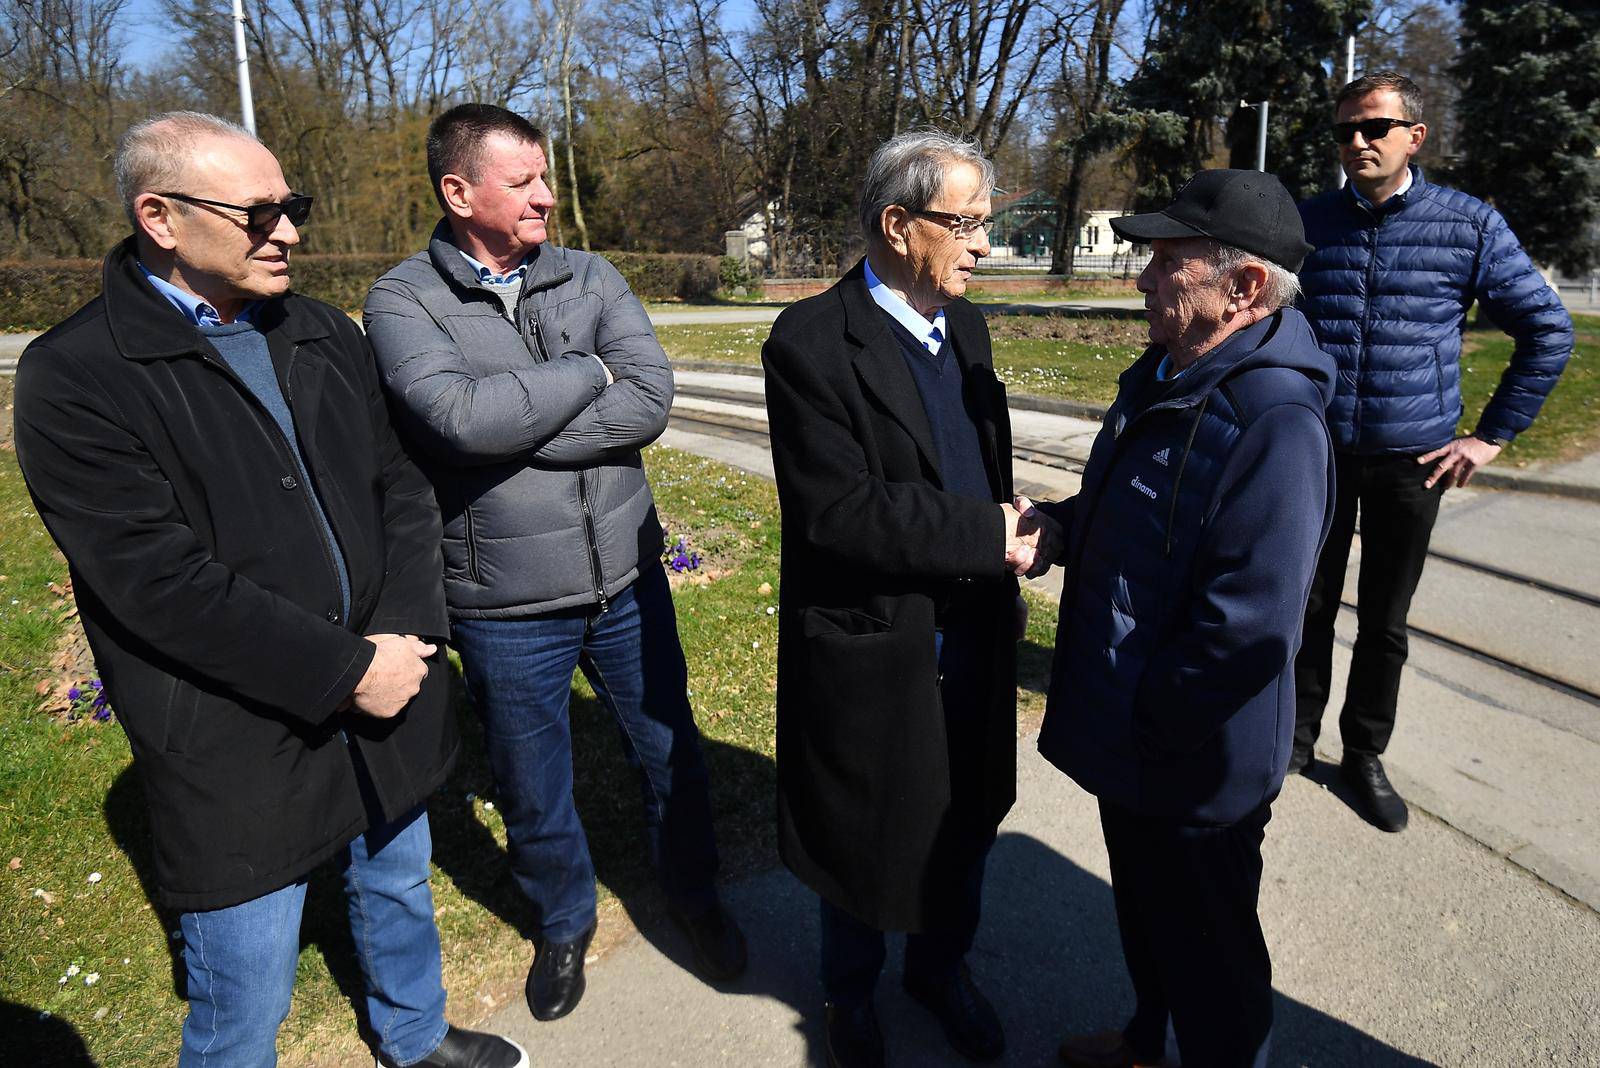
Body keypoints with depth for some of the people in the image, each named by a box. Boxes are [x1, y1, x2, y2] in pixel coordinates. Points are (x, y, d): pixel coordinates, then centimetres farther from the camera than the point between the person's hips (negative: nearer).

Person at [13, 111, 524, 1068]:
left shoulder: (324, 335, 6)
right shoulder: (74, 377, -13)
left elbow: (401, 487, 5)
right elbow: (158, 579, -20)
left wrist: (406, 632, -10)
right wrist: (344, 670, -20)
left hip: (385, 701, 6)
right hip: (238, 750, -5)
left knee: (400, 893, 26)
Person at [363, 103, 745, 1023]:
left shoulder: (591, 277, 0)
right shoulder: (404, 301, -8)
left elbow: (652, 400, -14)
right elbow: (460, 416, -27)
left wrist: (515, 429, -19)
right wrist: (588, 372, -15)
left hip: (626, 577, 3)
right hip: (504, 608, -2)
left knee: (672, 750, 18)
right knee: (534, 788, 16)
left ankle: (695, 894, 45)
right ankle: (564, 922, 45)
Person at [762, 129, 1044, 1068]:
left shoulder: (966, 326, 6)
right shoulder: (812, 343, -18)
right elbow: (835, 511, -26)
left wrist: (1019, 528, 4)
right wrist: (986, 536, -22)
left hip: (972, 634, 6)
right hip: (873, 647, -6)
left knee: (966, 822, 22)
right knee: (866, 837, 16)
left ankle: (943, 966, 50)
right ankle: (852, 990, 45)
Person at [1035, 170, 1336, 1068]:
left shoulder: (1275, 421, -27)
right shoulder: (1161, 377, 4)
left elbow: (1248, 631, -30)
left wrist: (1141, 720, -19)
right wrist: (1056, 526, -4)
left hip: (1195, 766, -9)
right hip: (1129, 739, 9)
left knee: (1207, 955, 15)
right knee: (1144, 913, 30)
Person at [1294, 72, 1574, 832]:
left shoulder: (1469, 225, -3)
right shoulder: (1306, 223, 0)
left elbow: (1548, 331, 3)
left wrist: (1493, 434, 0)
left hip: (1410, 459, 0)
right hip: (1313, 452, 1)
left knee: (1384, 622, 11)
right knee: (1308, 606, 9)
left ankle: (1364, 754, 28)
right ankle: (1297, 735, 27)